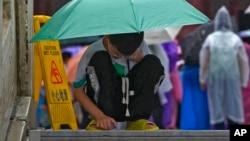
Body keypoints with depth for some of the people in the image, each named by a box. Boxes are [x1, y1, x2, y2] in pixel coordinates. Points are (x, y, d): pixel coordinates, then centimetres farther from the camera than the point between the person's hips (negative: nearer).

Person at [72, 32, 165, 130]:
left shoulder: (140, 48, -8)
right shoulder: (93, 52, -15)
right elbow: (78, 91, -12)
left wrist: (139, 58, -22)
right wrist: (99, 116, -26)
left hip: (131, 107, 2)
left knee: (153, 62, -19)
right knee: (99, 59, -24)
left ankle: (136, 120, -19)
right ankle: (101, 120, -23)